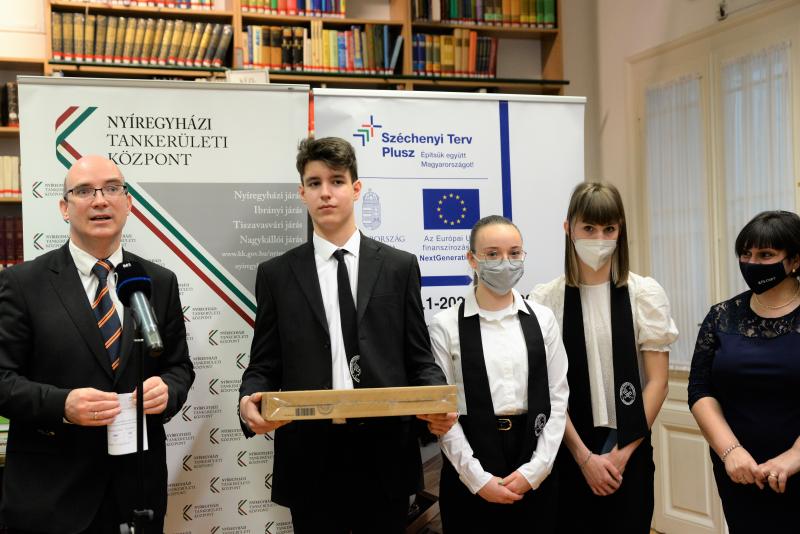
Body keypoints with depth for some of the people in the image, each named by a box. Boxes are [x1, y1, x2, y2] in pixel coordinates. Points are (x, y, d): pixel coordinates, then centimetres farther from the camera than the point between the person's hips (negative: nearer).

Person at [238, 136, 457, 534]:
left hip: (384, 455, 0)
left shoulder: (399, 266, 6)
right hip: (310, 460, 0)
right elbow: (264, 365, 5)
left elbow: (418, 358, 6)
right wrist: (249, 402, -16)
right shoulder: (276, 274, 6)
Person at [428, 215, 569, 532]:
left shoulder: (542, 319, 5)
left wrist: (535, 468, -6)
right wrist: (477, 477, -11)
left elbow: (557, 398, 3)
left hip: (533, 474, 2)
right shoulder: (446, 325, -5)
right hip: (469, 474, -2)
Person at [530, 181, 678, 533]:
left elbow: (657, 381, -1)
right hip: (568, 453, 0)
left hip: (630, 452, 1)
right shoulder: (546, 300, -3)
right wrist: (584, 455, -9)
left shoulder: (645, 294, -1)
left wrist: (622, 452, -6)